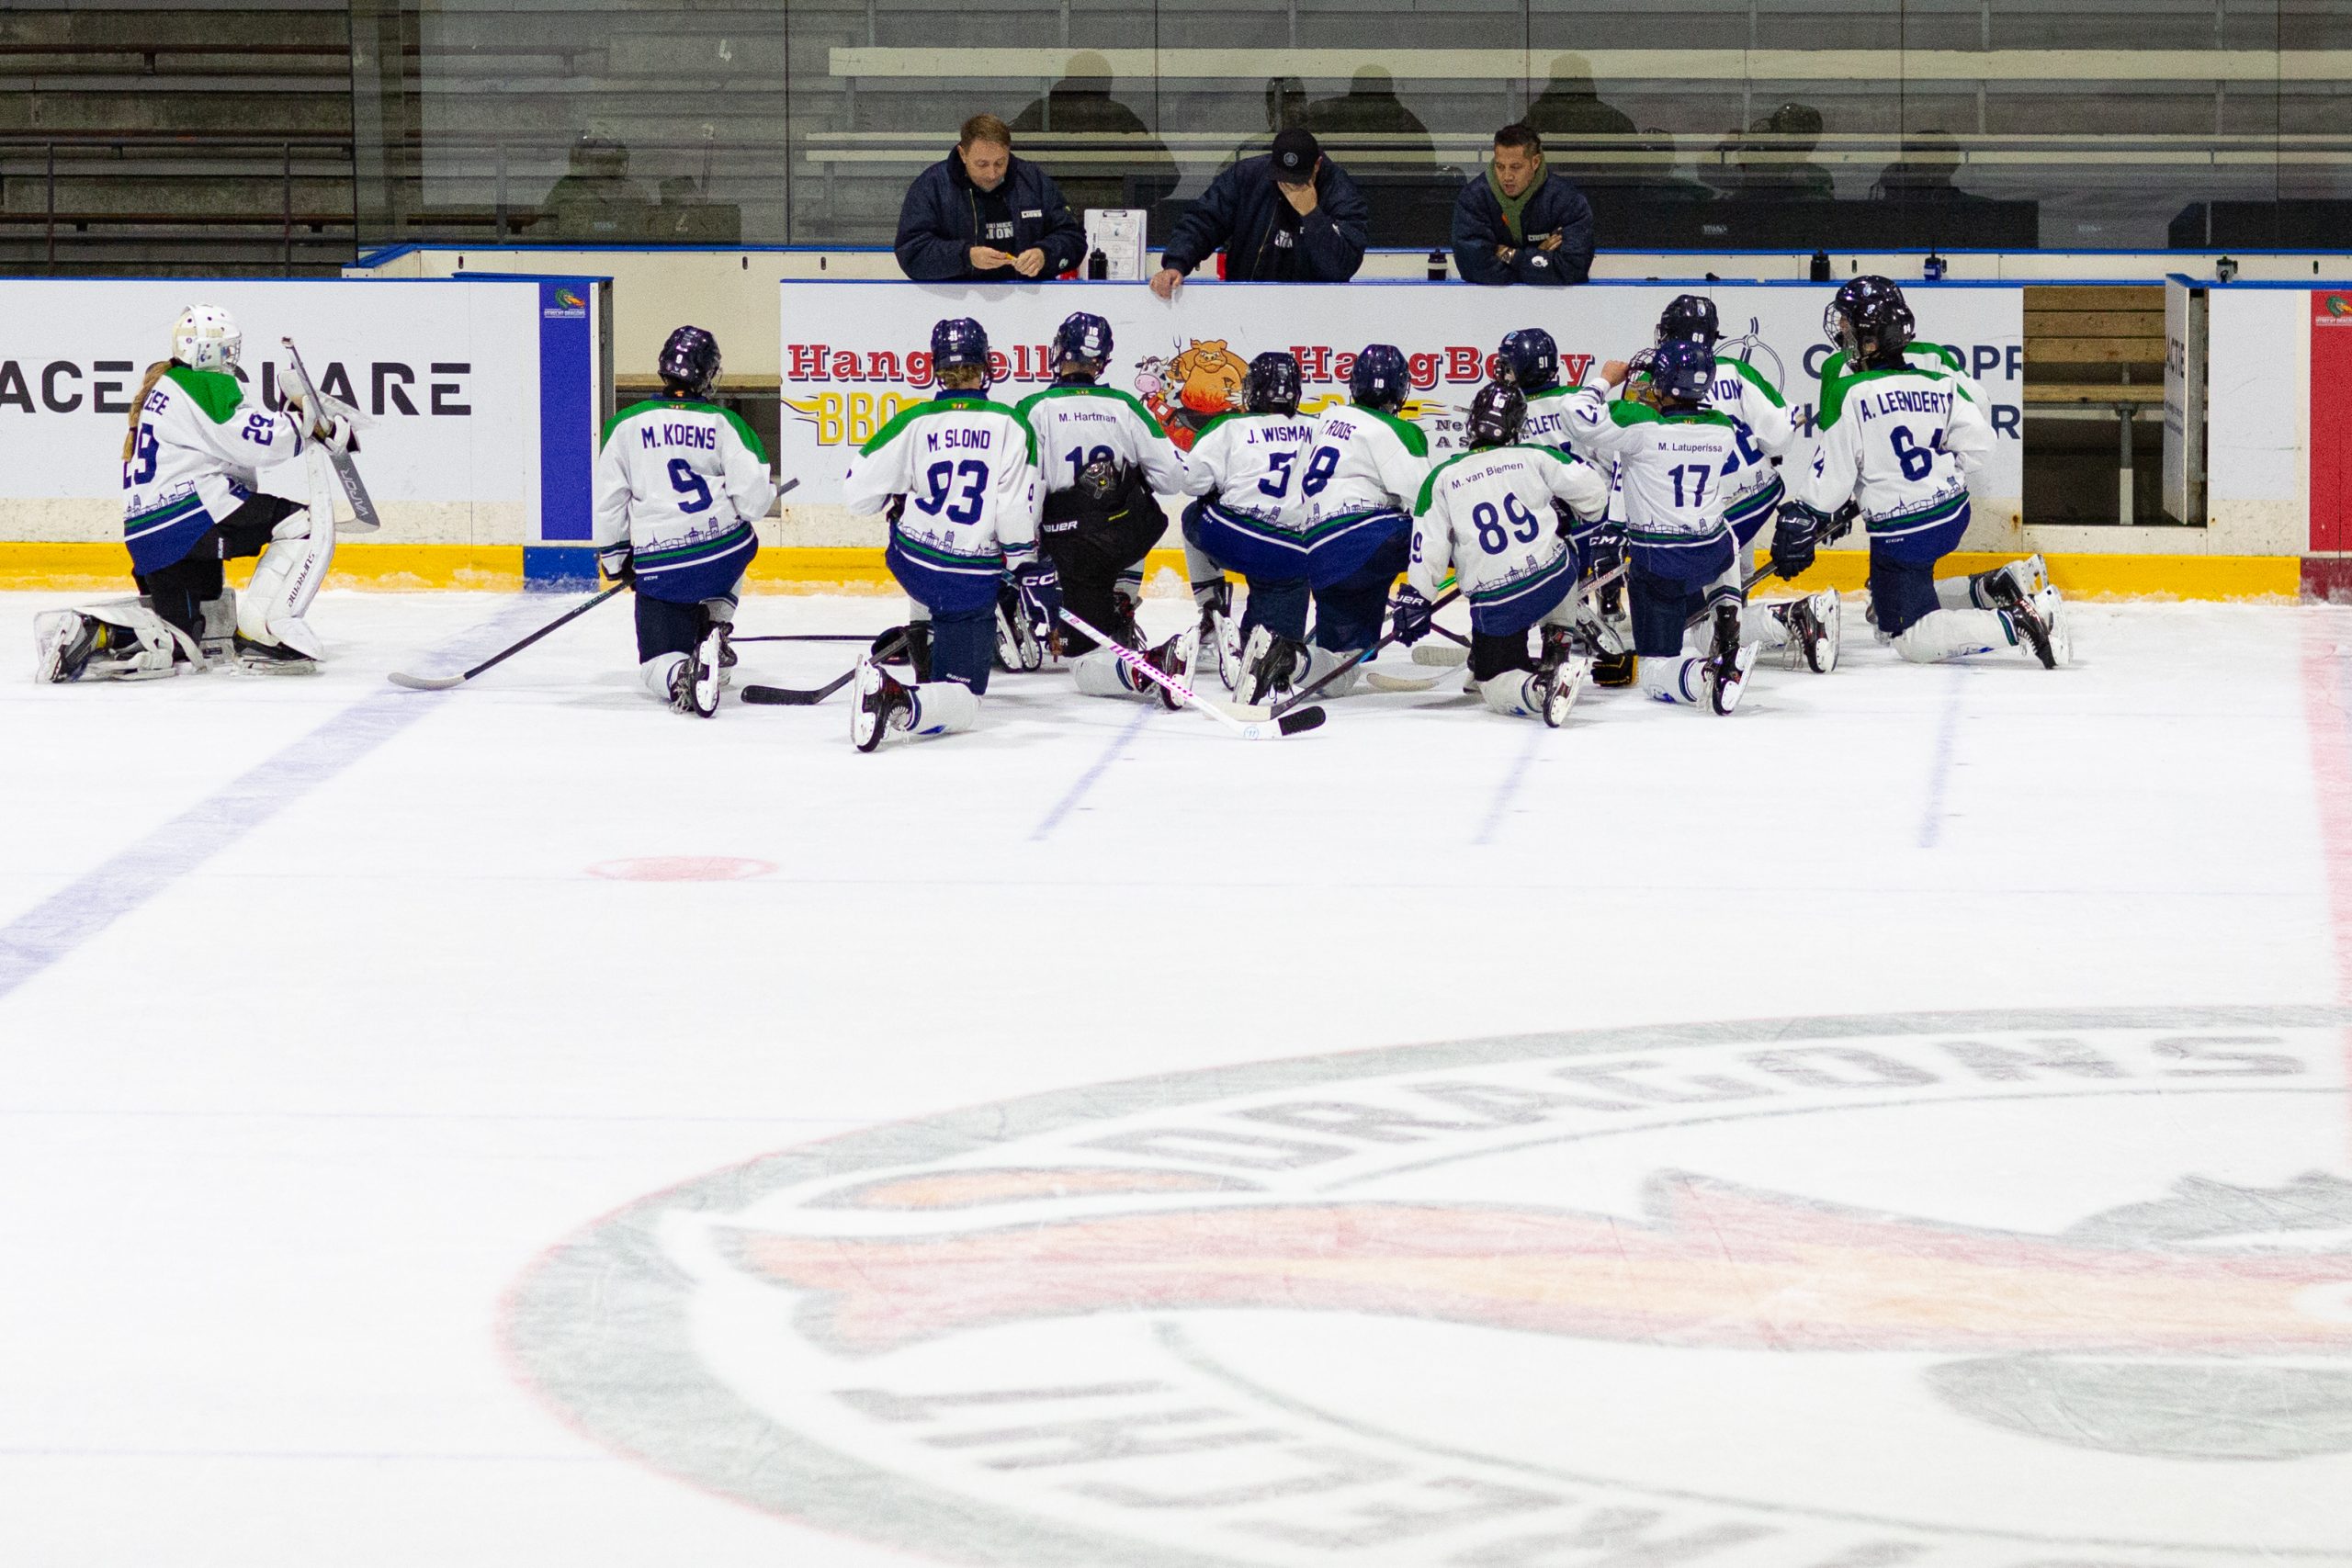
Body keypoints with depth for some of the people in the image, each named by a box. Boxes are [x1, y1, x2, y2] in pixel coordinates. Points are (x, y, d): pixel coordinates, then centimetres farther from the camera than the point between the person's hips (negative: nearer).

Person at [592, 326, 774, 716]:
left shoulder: (626, 425, 1)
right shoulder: (724, 423, -1)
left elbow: (608, 499, 4)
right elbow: (753, 493, -7)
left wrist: (615, 557, 17)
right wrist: (744, 517, 16)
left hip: (659, 566, -1)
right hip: (725, 555, 1)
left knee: (656, 665, 8)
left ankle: (680, 676, -28)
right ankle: (714, 630, 16)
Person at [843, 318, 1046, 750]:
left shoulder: (915, 423, -4)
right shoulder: (1010, 427, -7)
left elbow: (858, 492, -1)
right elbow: (1016, 514, -12)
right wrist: (1032, 572, -1)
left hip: (910, 564, 4)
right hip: (973, 581, -4)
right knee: (963, 703, -6)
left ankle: (925, 656, 43)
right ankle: (901, 705, -36)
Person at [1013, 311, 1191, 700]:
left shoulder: (1035, 410, -5)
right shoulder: (1125, 407, 4)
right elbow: (1172, 478, 3)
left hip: (1072, 550, -3)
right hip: (1134, 536, 3)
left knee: (1090, 667, -2)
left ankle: (1152, 668, -32)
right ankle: (1121, 607, 28)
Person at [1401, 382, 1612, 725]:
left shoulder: (1442, 479, 2)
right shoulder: (1534, 457, 3)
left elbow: (1428, 547, -2)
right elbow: (1592, 489, 2)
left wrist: (1415, 598, 5)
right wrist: (1569, 516, 22)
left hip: (1495, 604, -2)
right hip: (1555, 580, 2)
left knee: (1496, 685, 7)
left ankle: (1540, 688, -25)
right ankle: (1560, 649, 34)